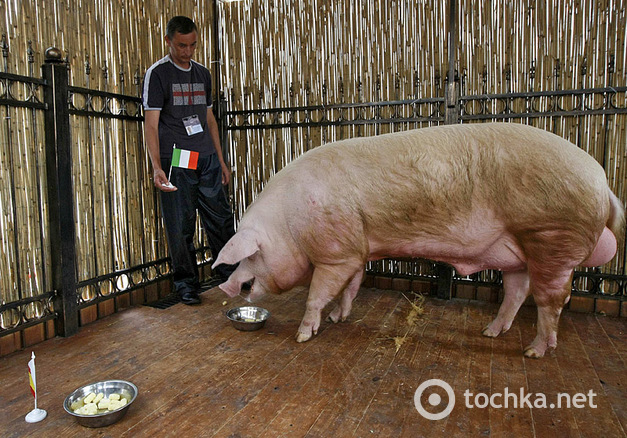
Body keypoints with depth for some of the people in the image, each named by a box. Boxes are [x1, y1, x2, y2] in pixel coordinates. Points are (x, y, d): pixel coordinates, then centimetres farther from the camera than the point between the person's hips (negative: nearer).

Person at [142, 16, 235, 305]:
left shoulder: (202, 73, 16)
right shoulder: (158, 73, -1)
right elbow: (150, 123, -8)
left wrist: (221, 160, 17)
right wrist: (157, 167, -20)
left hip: (207, 160, 5)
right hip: (176, 162, -5)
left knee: (221, 218, 8)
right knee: (181, 226, 1)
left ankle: (229, 270, 23)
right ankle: (185, 281, 15)